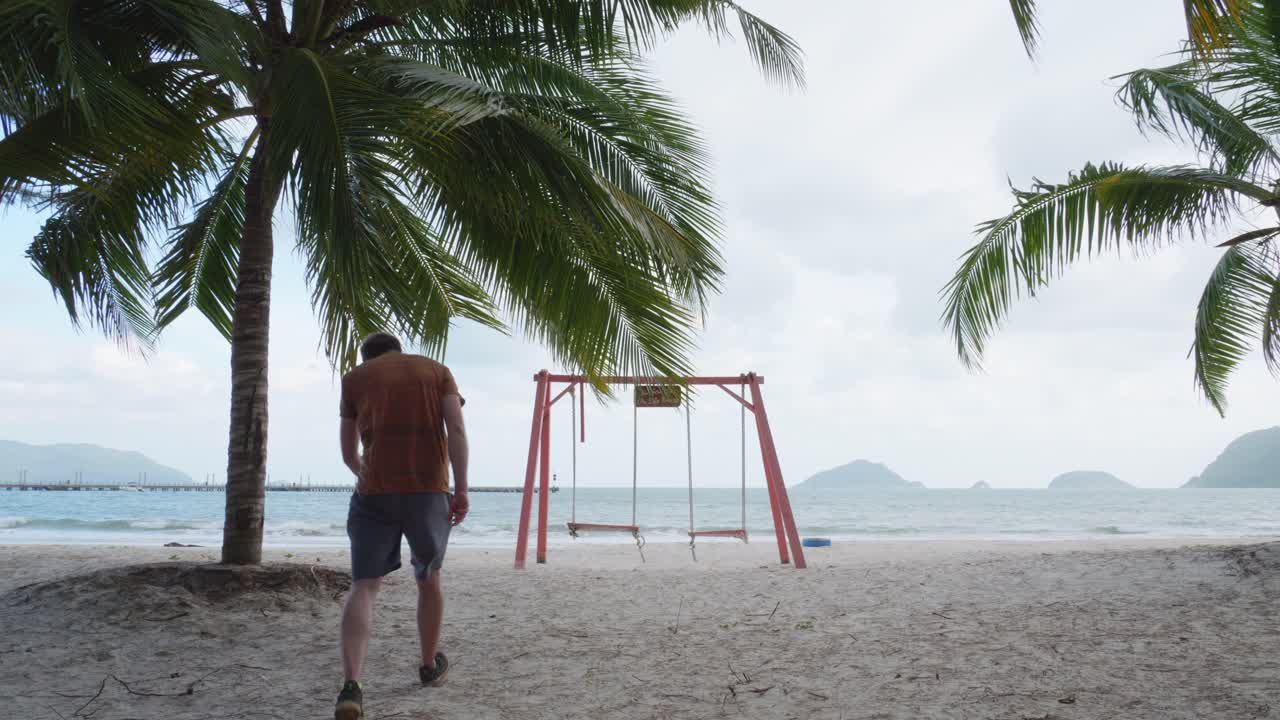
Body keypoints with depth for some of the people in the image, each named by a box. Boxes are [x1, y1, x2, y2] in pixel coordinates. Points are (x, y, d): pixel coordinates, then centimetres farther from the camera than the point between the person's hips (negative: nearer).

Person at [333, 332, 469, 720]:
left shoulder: (355, 377, 14)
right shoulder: (437, 371, 13)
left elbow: (348, 452, 17)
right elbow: (457, 430, -3)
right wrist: (461, 489, -6)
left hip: (374, 493, 0)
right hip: (430, 490, 1)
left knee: (364, 586, 0)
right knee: (428, 578, 19)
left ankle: (351, 685, -18)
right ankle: (430, 665, 34)